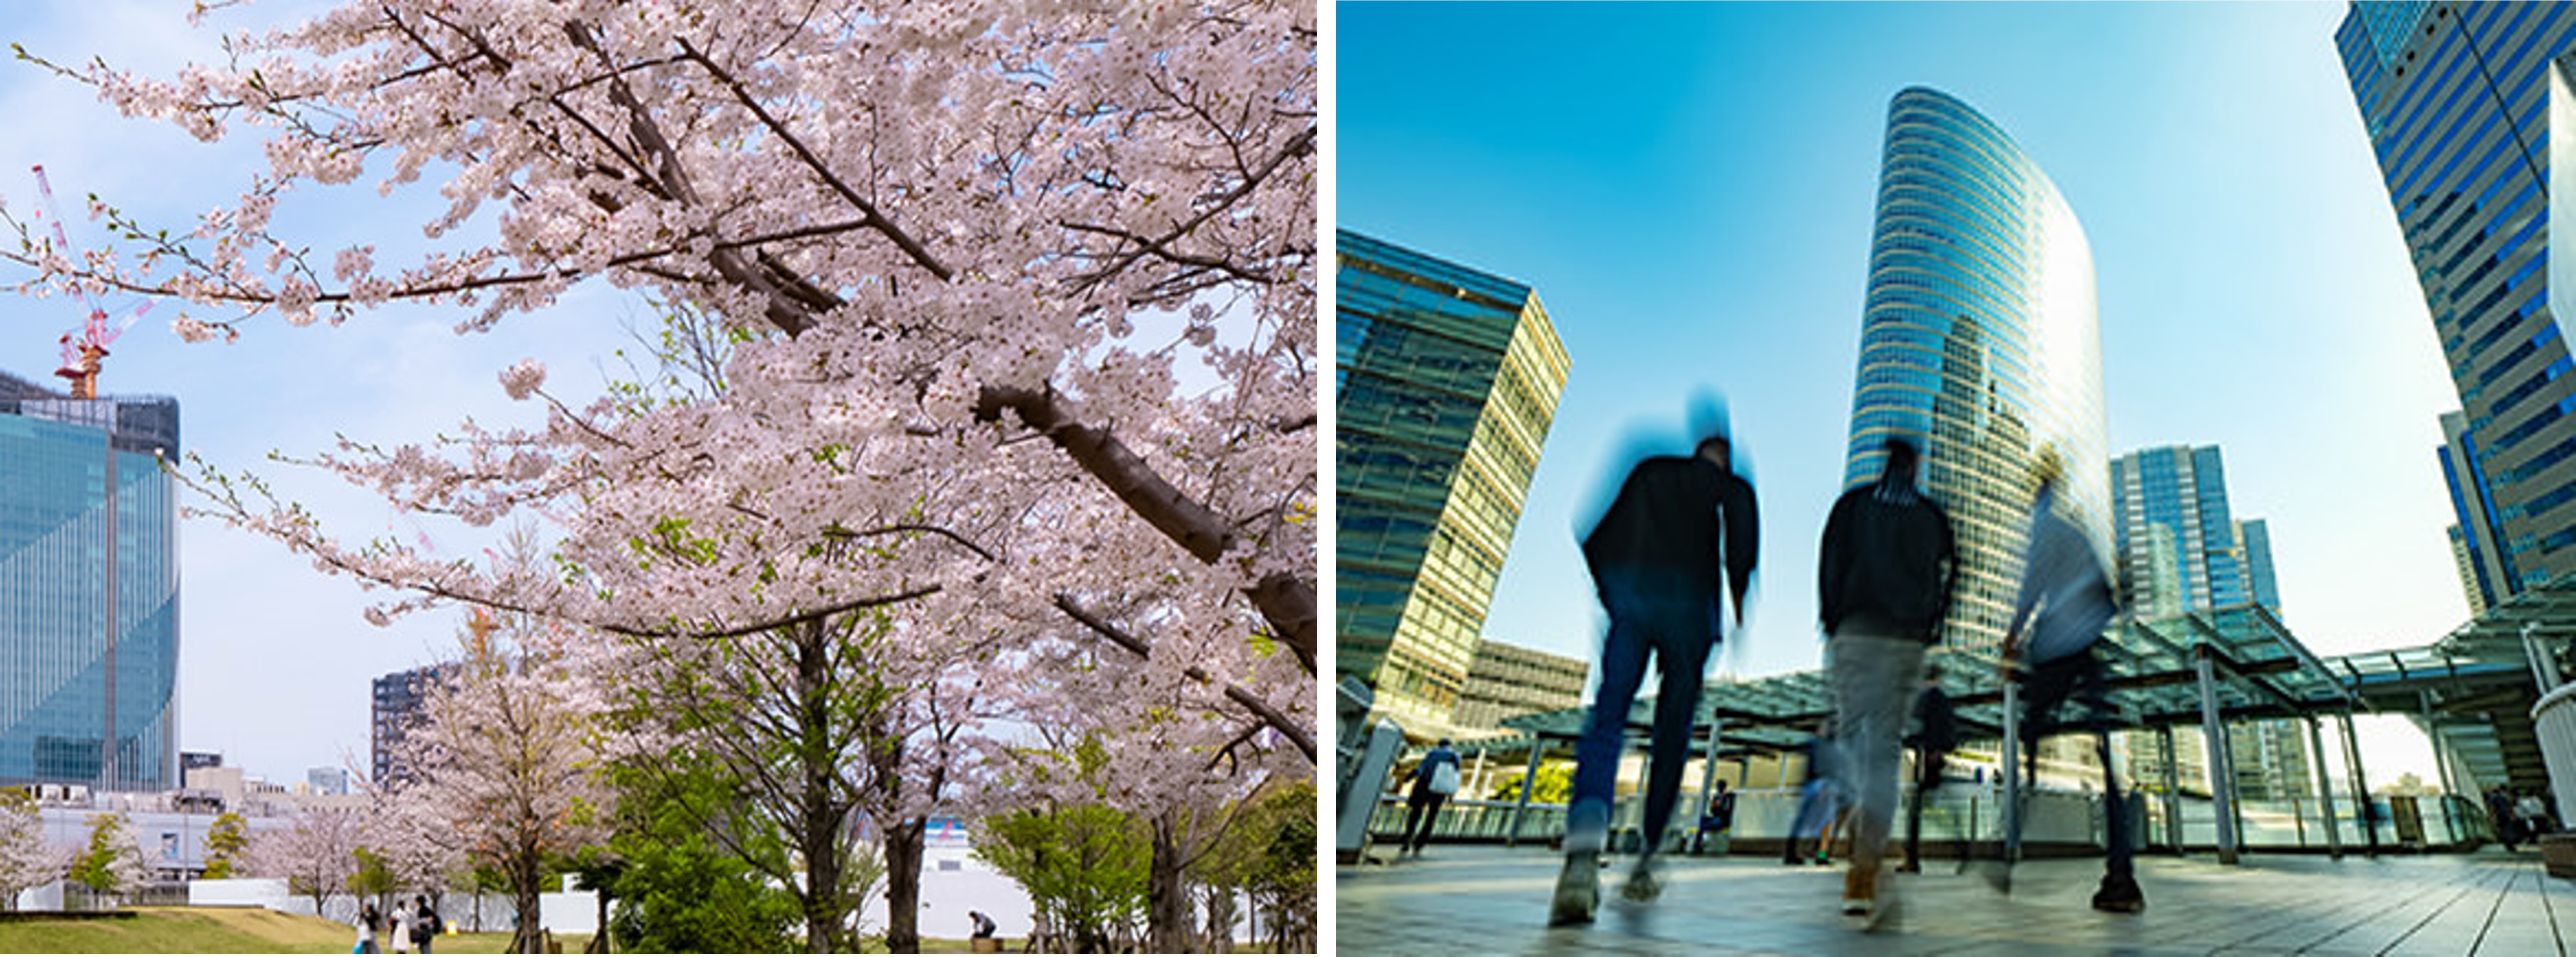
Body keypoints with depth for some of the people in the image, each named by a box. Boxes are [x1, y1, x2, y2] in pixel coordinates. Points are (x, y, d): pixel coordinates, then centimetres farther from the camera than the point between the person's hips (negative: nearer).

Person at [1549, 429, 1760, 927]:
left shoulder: (1649, 471, 26)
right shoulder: (1729, 485, 18)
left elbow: (1596, 543, 20)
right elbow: (1742, 531, -4)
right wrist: (1738, 599, 8)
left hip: (1631, 602, 1)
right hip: (1689, 605, -1)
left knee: (1606, 722, -12)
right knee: (1672, 736, 11)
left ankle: (1583, 851, -36)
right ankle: (1646, 862, 12)